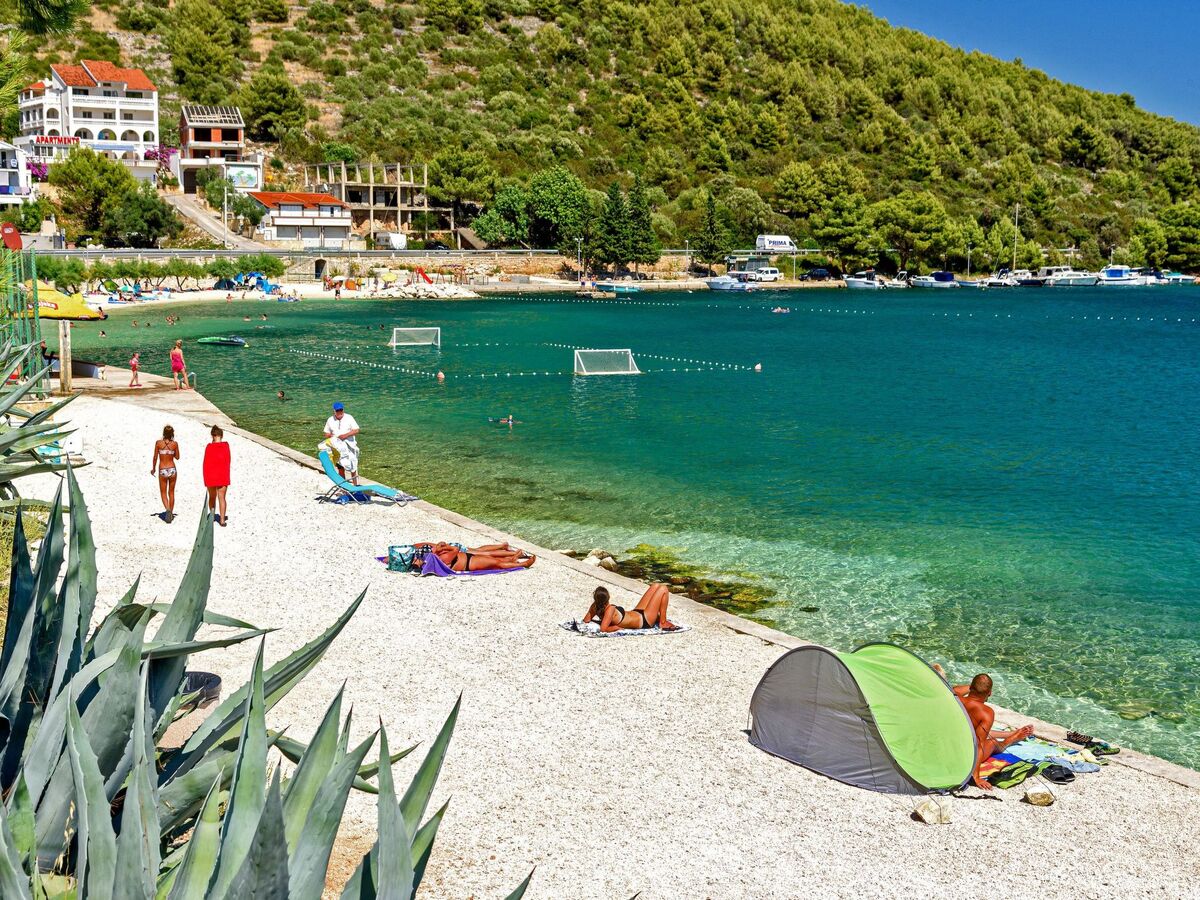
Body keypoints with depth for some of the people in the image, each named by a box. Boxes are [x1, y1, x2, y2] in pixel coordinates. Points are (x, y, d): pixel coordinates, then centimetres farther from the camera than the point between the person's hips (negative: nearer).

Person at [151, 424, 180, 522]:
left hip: (162, 471, -1)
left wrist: (153, 469, 13)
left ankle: (167, 510, -17)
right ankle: (171, 513, 20)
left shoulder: (158, 442, -7)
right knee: (171, 493, 16)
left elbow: (155, 458, -1)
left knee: (163, 493, 8)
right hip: (172, 469, 1)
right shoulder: (174, 444, -4)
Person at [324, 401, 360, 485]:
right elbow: (326, 433, 11)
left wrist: (346, 435, -20)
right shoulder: (330, 420, 6)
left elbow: (356, 430, -7)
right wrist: (330, 436, -12)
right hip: (338, 448, 2)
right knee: (341, 468, 6)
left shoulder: (349, 418, -2)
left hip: (350, 446, -2)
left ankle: (355, 484, 5)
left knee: (353, 467, -2)